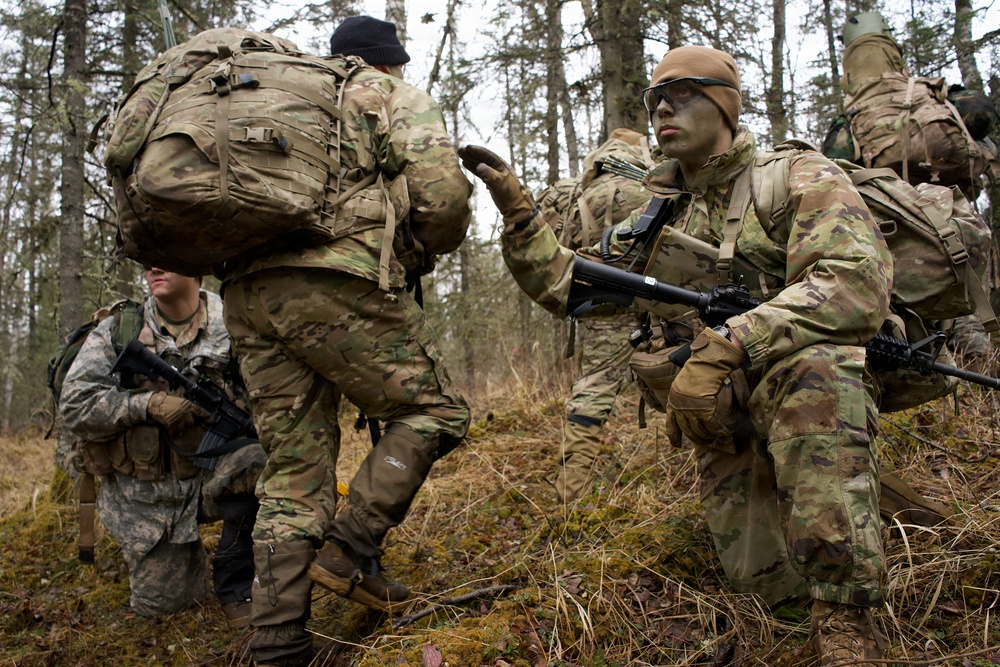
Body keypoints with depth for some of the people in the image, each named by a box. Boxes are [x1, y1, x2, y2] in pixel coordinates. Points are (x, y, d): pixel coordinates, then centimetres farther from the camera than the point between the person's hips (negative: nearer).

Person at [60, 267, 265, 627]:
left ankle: (235, 588, -14)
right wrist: (149, 404, -23)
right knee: (161, 602, 4)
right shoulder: (118, 331, -3)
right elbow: (74, 404, -9)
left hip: (209, 472, -1)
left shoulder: (230, 326, -5)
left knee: (257, 462, -35)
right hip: (145, 493, 1)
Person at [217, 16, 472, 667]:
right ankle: (351, 550, 0)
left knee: (293, 467, 10)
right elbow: (443, 195, -5)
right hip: (334, 283, -7)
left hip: (246, 292, 7)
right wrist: (431, 247, 16)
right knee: (434, 410, 9)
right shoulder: (398, 99, 11)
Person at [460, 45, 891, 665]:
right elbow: (566, 283, 15)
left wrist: (726, 345, -33)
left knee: (813, 366, -39)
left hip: (819, 401, -4)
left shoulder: (800, 176, -4)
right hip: (719, 418, 5)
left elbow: (859, 279, -23)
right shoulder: (658, 219, 13)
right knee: (769, 580, -6)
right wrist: (516, 206, 2)